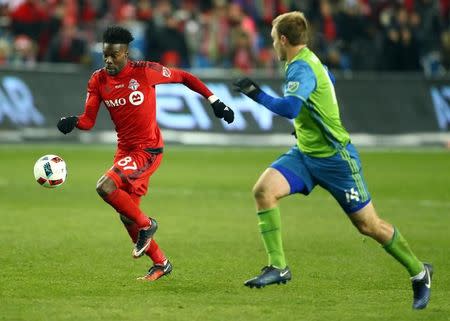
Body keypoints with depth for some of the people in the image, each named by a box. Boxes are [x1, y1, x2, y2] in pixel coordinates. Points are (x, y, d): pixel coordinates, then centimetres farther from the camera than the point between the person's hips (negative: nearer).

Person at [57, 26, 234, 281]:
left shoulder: (145, 72, -14)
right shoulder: (98, 81, 0)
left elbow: (185, 77, -2)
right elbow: (88, 120, -2)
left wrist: (214, 101, -2)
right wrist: (72, 122, -24)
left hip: (148, 150, -7)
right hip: (125, 150, 7)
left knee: (105, 187, -26)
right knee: (127, 215, 10)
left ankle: (145, 224, -3)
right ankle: (160, 263, 27)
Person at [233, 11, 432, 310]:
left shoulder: (301, 68, -22)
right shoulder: (311, 60, 7)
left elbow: (290, 108, -39)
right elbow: (328, 80, 29)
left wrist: (256, 94, -28)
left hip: (334, 158, -9)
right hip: (305, 154, 9)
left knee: (368, 225, 0)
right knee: (263, 190, -13)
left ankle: (419, 272, 20)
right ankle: (278, 267, -11)